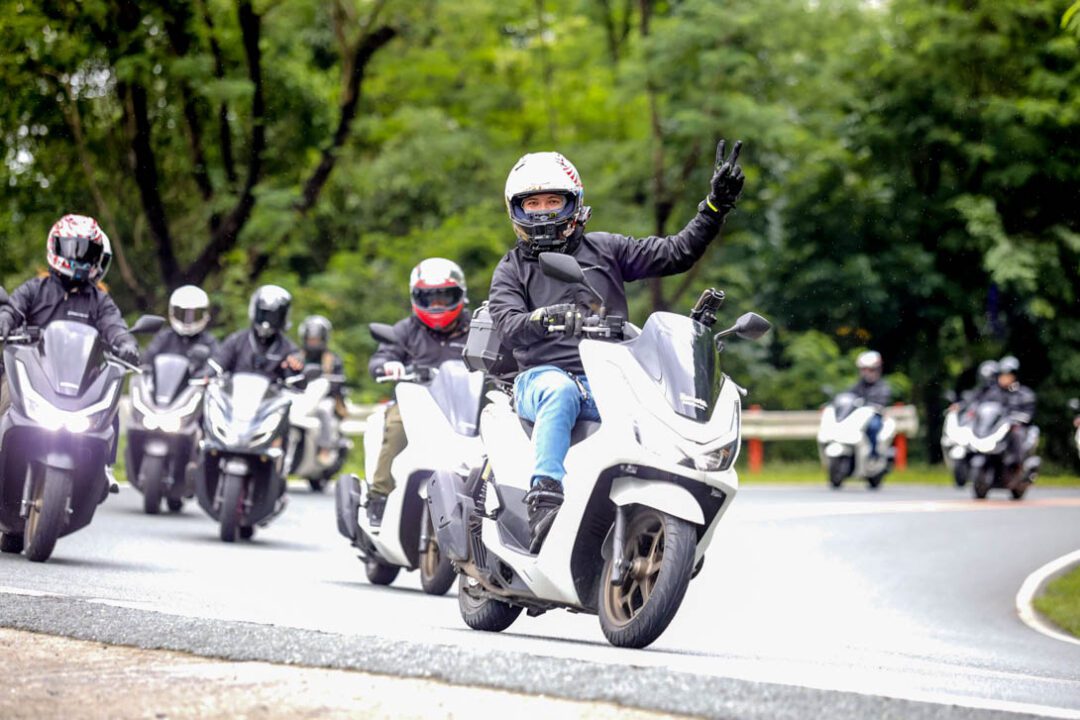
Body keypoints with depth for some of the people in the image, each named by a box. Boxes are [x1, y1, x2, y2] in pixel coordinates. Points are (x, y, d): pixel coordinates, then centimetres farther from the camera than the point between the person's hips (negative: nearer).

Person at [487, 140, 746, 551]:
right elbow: (510, 328, -4)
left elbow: (677, 253, 16)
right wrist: (543, 318, -27)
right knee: (560, 391, -40)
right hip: (542, 375, -2)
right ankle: (545, 499, -51)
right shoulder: (512, 269, 15)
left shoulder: (603, 250, 20)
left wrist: (716, 205, 5)